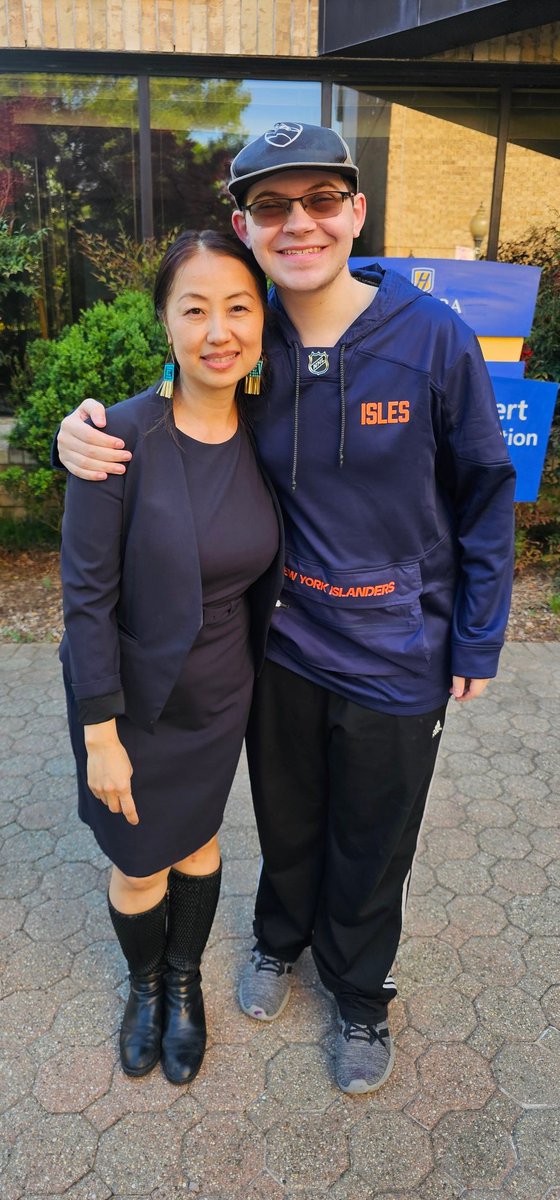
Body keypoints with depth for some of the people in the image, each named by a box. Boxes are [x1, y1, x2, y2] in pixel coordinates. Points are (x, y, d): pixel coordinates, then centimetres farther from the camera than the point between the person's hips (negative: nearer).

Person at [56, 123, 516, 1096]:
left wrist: (476, 643, -4)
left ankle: (359, 991, 48)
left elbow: (484, 495, -7)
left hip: (396, 659, -2)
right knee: (286, 821, 25)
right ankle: (280, 937, 57)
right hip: (280, 642, 2)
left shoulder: (433, 339, -16)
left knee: (372, 846, 18)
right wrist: (84, 429, -17)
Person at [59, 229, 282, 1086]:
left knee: (198, 843, 22)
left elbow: (264, 575, 4)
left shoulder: (263, 435, -7)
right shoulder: (122, 438, -22)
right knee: (138, 868, 15)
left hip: (220, 697, 4)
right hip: (133, 698, -3)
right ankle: (146, 983, 49)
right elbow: (87, 596, -18)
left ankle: (186, 983, 50)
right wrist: (101, 733, -16)